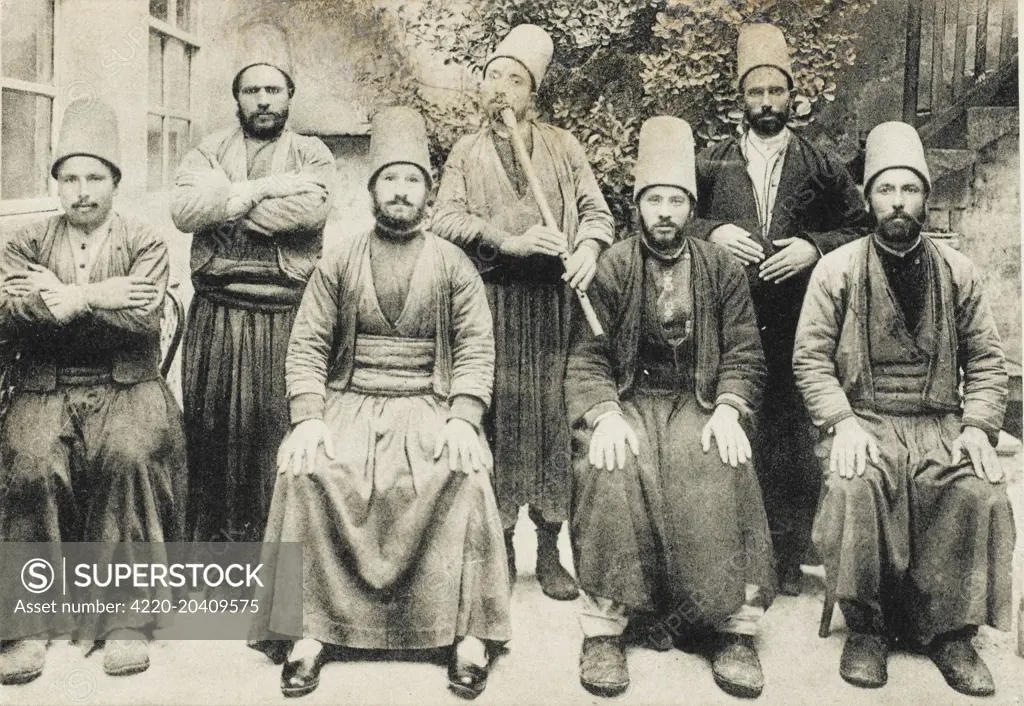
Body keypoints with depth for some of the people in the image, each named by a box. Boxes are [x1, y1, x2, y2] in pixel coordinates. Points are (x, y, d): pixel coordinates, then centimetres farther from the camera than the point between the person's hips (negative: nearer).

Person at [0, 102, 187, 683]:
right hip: (47, 388, 2)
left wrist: (68, 299, -9)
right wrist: (96, 298, -14)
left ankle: (129, 618, -18)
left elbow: (144, 318, -10)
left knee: (130, 454, -32)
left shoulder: (145, 243, 8)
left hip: (128, 386, -1)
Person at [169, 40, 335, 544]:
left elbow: (311, 209, -15)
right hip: (214, 313, 2)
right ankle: (206, 535, 22)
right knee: (208, 427, 8)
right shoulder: (210, 150, 11)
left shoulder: (311, 154, 7)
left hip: (284, 316, -2)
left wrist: (225, 203, -8)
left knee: (274, 428, 3)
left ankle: (268, 537, 17)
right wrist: (264, 187, -11)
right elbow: (183, 209, -8)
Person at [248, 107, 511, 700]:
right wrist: (307, 418, -12)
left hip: (428, 404, -1)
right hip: (350, 402, 1)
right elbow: (307, 346, 4)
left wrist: (462, 420, -15)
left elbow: (476, 351, 1)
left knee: (466, 472, -29)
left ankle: (468, 632, -18)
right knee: (304, 469, -27)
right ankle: (314, 628, -16)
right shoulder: (339, 262, 11)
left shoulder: (453, 265, 8)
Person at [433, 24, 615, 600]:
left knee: (555, 415, -3)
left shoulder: (563, 145, 16)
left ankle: (550, 552, 5)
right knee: (499, 416, -3)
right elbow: (446, 218, 1)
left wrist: (589, 248, -13)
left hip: (554, 299, 0)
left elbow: (596, 209, 9)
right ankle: (500, 543, 8)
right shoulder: (467, 153, 15)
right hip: (492, 300, 0)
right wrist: (508, 240, -13)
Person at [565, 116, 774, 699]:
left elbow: (744, 355, 5)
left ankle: (732, 627, -19)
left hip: (698, 402, 1)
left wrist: (729, 410, -15)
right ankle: (605, 627, -22)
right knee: (609, 472, -31)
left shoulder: (723, 269, 10)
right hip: (628, 399, -1)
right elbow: (586, 358, -1)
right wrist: (604, 415, -19)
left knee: (725, 473, -30)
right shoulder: (611, 268, 6)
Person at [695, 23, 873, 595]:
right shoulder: (712, 163, 9)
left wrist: (814, 247, -7)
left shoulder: (821, 167, 9)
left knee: (795, 443, 2)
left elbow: (861, 227, 10)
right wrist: (711, 233, -7)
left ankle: (789, 558, 15)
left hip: (797, 327, 0)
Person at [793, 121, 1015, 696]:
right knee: (854, 487, -33)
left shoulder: (958, 272, 11)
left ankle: (951, 633, -7)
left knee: (981, 492, -27)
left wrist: (978, 427, -5)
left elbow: (987, 361, 10)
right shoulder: (837, 270, 4)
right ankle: (867, 628, -11)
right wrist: (842, 423, -14)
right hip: (864, 419, -2)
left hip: (940, 424, 2)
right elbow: (811, 358, 0)